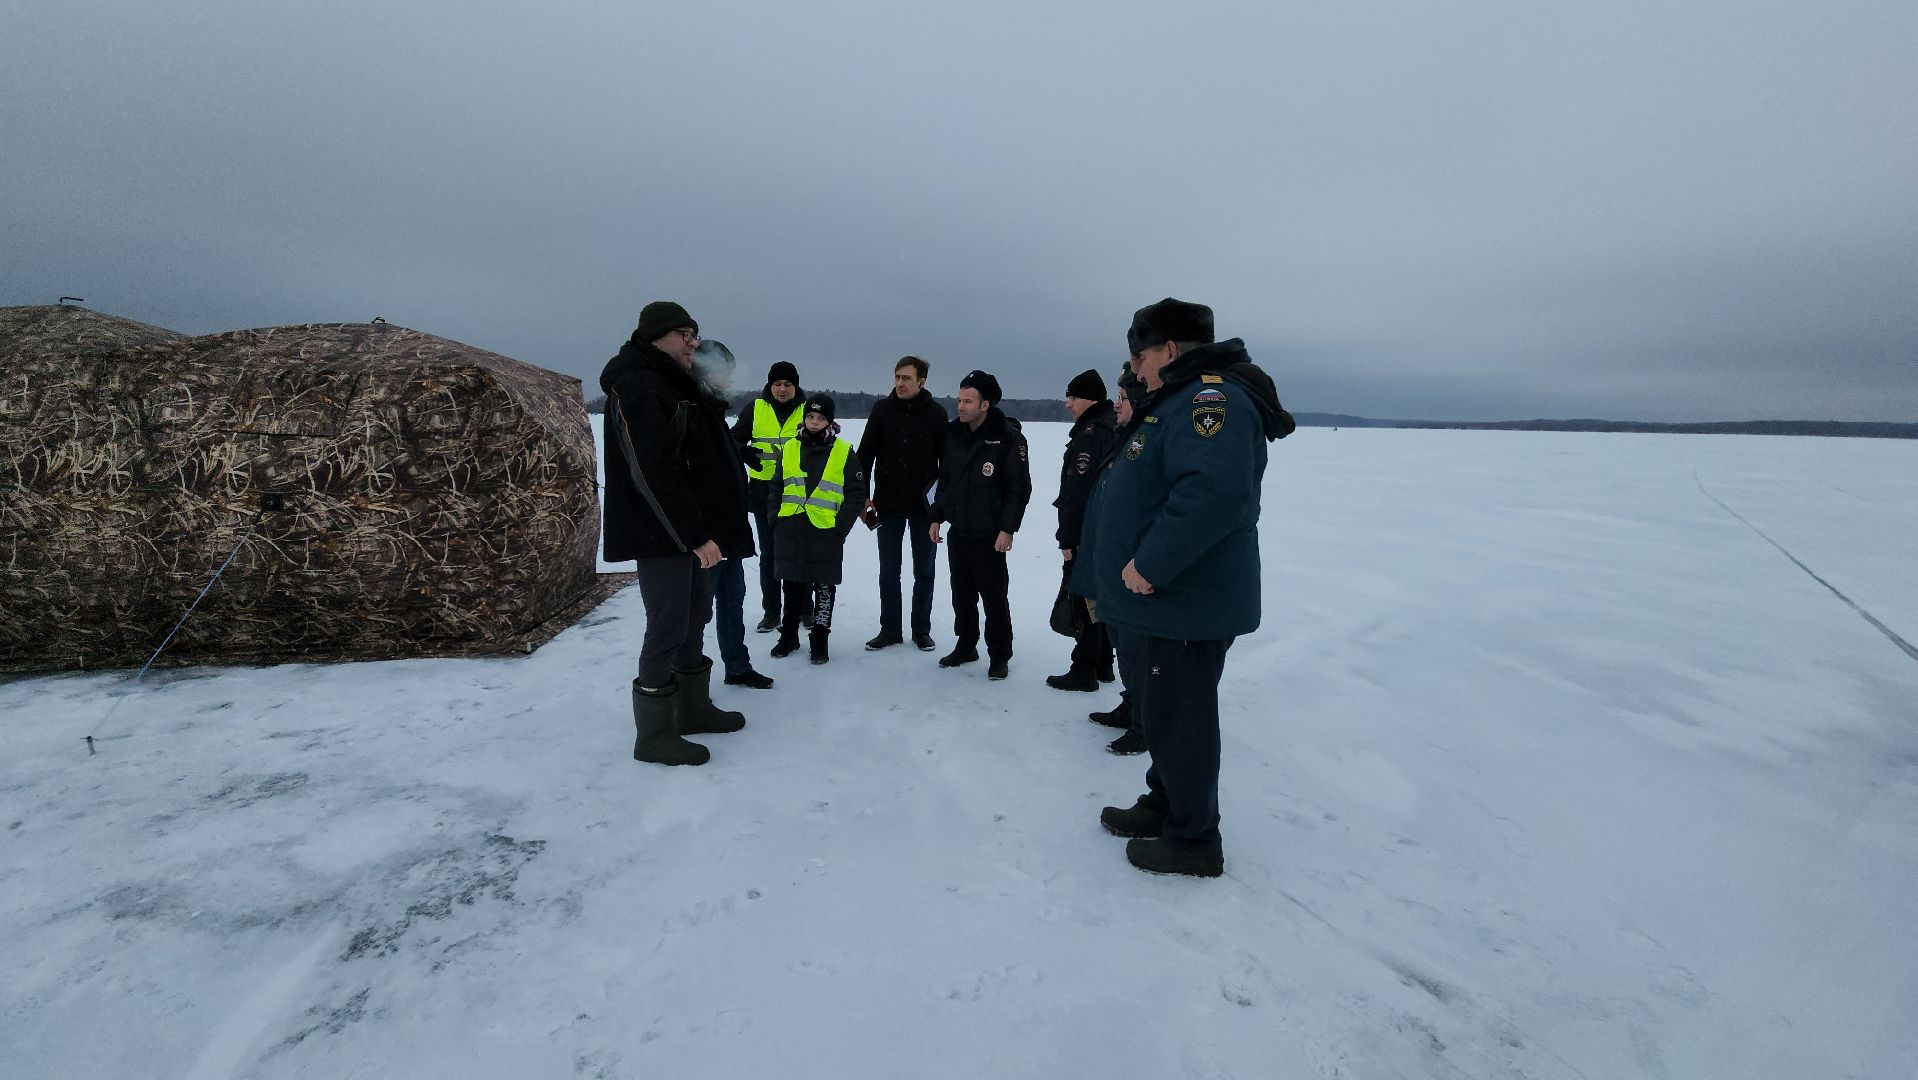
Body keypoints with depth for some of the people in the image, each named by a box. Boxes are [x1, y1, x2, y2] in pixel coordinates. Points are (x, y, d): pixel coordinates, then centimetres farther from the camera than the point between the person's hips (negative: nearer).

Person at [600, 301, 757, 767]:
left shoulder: (679, 387, 17)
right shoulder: (636, 388, -15)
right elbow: (652, 473, -23)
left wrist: (705, 528, 14)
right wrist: (695, 535, -23)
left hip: (691, 531, 10)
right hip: (662, 536, -10)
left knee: (694, 619, 17)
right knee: (668, 628, -3)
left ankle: (694, 708, 32)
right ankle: (654, 734, 10)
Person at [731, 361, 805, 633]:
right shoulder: (756, 409, 3)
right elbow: (735, 440, 8)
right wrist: (746, 454, -13)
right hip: (763, 490, 1)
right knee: (768, 552, 7)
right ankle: (770, 611, 16)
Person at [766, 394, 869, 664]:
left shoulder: (844, 452, 0)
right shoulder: (789, 449, 9)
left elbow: (856, 493, 0)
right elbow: (777, 487, 16)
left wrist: (841, 526, -8)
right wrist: (776, 519, 5)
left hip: (825, 531, -3)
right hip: (789, 530, 3)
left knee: (824, 586, 4)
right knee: (792, 584, 14)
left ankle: (819, 639, 16)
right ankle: (789, 635, 28)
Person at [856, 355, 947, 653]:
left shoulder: (936, 413, -4)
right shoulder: (882, 409, 0)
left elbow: (946, 458, 1)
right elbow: (865, 453, 2)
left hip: (924, 506, -1)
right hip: (888, 504, 1)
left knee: (924, 572, 9)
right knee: (888, 571, 8)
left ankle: (922, 630, 22)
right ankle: (889, 630, 21)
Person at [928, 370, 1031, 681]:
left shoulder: (1009, 438, -12)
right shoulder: (954, 434, 7)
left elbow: (1019, 489, -12)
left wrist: (1007, 529, -17)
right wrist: (936, 516, 12)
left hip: (989, 537, -6)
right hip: (958, 532, 6)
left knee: (994, 597, 3)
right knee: (962, 595, 16)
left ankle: (999, 655, 17)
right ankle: (965, 646, 32)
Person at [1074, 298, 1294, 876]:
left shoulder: (1210, 397, -18)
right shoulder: (1183, 400, 17)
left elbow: (1214, 491, -36)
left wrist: (1151, 564, -29)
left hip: (1186, 607, -10)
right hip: (1160, 600, 10)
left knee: (1177, 719, 2)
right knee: (1159, 709, 20)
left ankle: (1193, 841, 19)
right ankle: (1164, 806, 37)